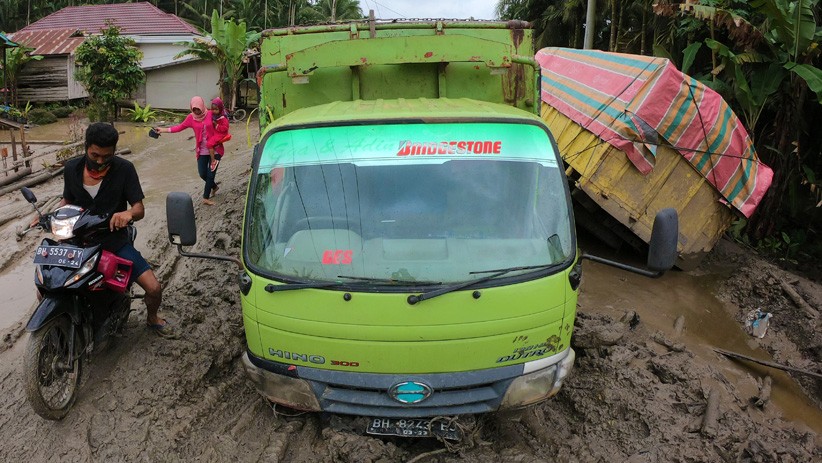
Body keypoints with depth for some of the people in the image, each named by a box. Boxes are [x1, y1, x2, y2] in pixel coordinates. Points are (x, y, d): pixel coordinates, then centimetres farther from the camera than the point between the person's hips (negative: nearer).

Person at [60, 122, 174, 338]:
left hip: (115, 240, -2)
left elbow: (140, 209, -13)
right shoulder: (72, 168, -1)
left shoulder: (124, 169, -10)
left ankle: (152, 318, 22)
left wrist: (129, 213, -37)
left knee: (154, 288, -13)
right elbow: (67, 200, 15)